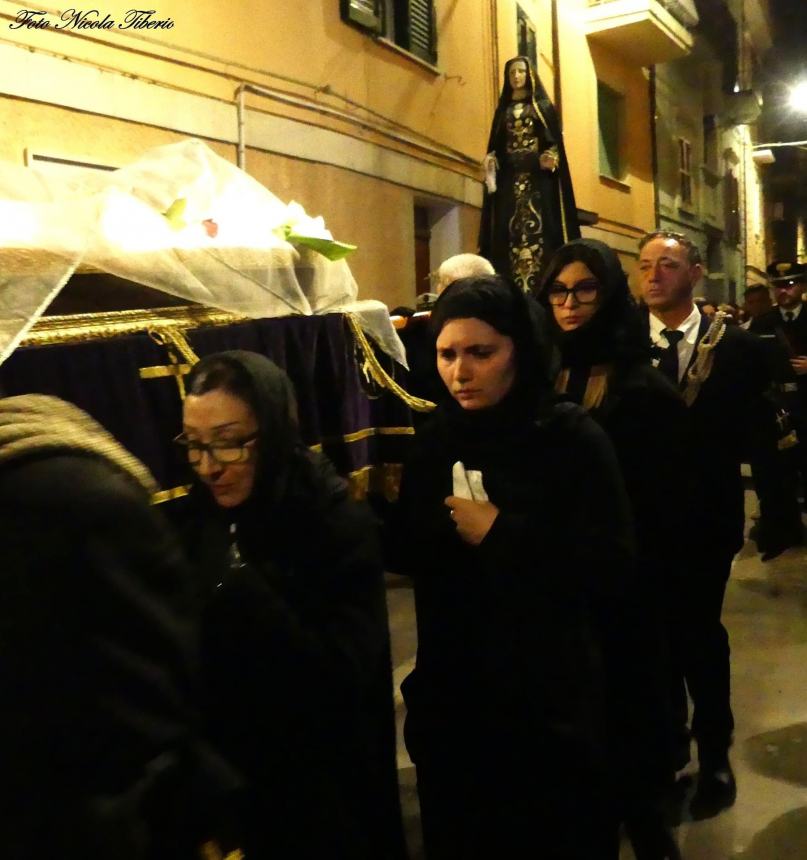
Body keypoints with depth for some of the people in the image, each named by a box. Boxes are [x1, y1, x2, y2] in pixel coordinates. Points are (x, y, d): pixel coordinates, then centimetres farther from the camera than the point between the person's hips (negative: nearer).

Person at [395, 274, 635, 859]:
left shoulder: (572, 437, -12)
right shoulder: (432, 440, 1)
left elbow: (610, 571, -19)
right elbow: (410, 557, 6)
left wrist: (501, 533, -20)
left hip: (550, 699, -3)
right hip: (450, 696, 4)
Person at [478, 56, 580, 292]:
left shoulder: (543, 106, 11)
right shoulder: (503, 110, 19)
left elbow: (555, 141, 4)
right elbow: (495, 145, 17)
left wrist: (550, 158, -16)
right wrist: (490, 160, -4)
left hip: (539, 178, -2)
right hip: (509, 180, 3)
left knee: (539, 228, -13)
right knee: (510, 232, -8)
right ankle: (514, 289, -11)